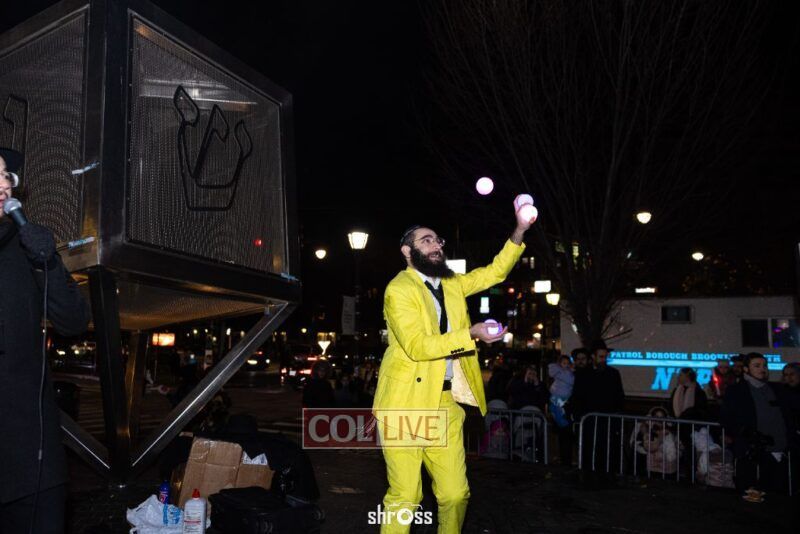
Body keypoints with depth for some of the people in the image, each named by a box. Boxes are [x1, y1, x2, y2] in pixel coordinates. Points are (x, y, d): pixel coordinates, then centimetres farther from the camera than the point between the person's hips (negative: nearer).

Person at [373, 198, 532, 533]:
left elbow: (494, 272, 15)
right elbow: (417, 346, -18)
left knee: (455, 494, 8)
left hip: (446, 402, 7)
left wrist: (519, 231, 2)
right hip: (407, 403, -6)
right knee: (405, 497, -2)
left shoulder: (451, 284, 15)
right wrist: (472, 334, -22)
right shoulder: (399, 289, -9)